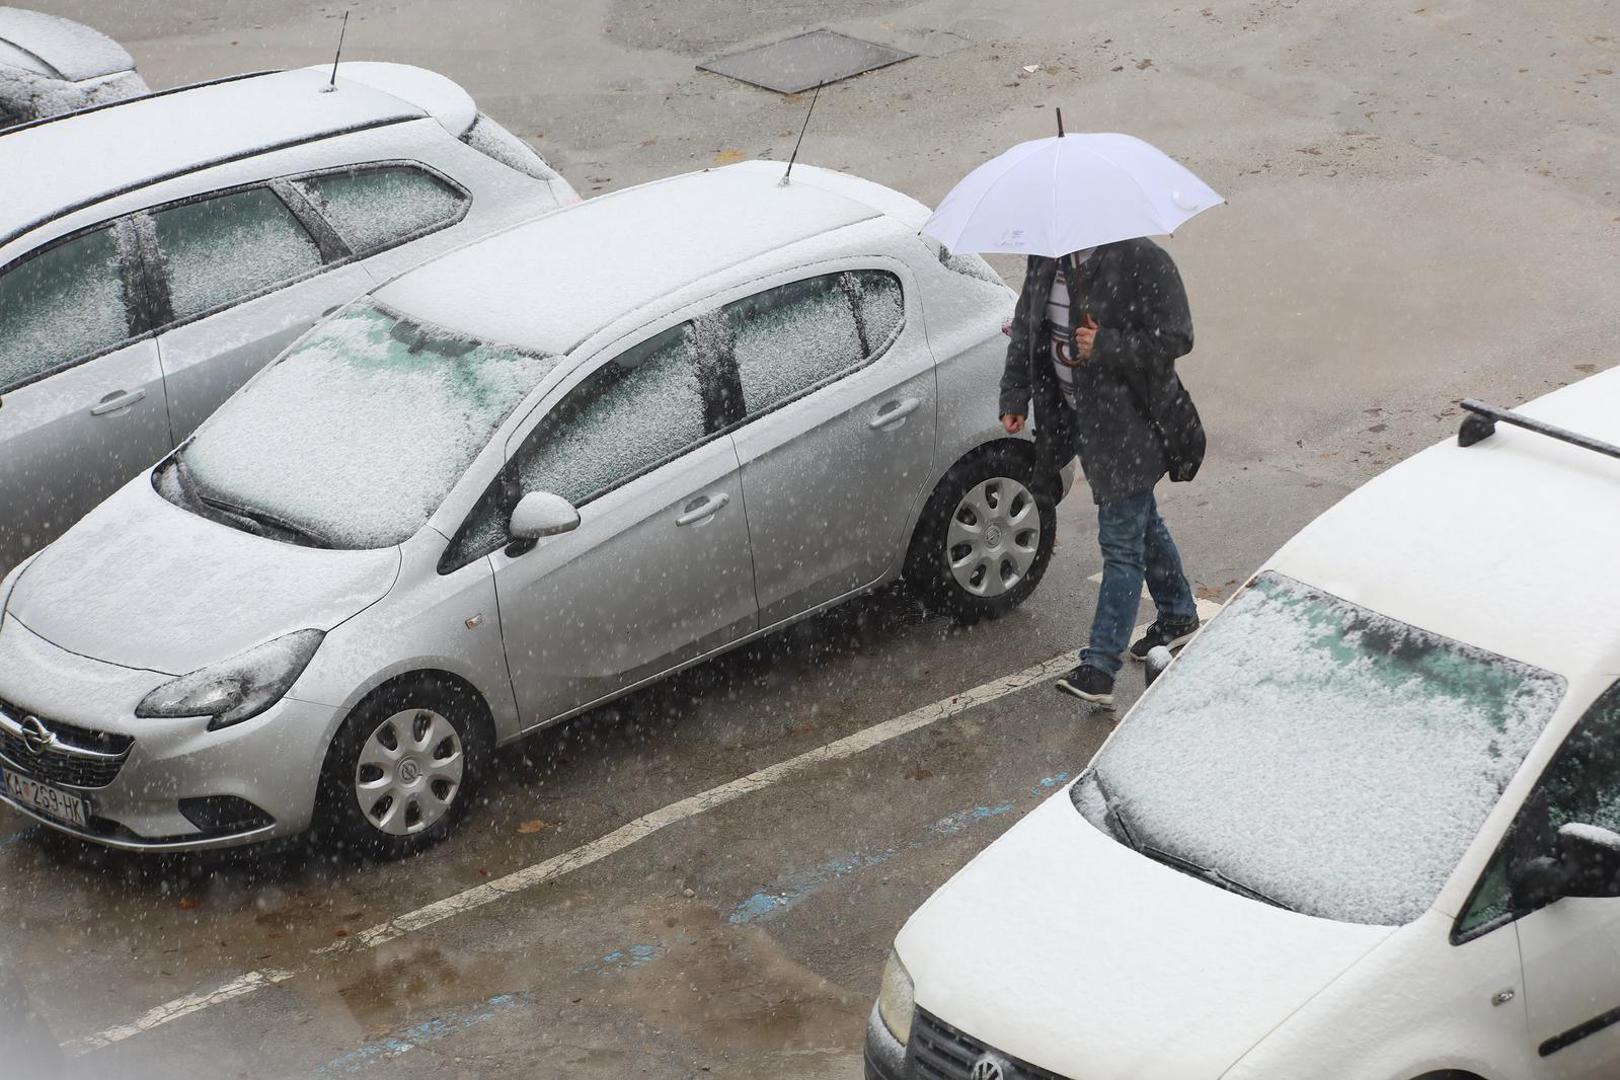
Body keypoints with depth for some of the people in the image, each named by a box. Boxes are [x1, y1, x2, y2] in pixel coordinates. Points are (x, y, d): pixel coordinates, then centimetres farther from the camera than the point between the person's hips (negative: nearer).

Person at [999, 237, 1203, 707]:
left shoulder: (1142, 261, -20)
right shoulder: (1046, 258, 2)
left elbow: (1175, 338, -18)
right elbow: (1026, 325, 13)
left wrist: (1106, 347, -27)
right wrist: (1015, 395, 7)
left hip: (1130, 423, -8)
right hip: (1080, 417, 8)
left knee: (1121, 539, -6)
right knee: (1141, 523, 24)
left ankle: (1100, 666, -5)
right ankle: (1178, 616, 43)